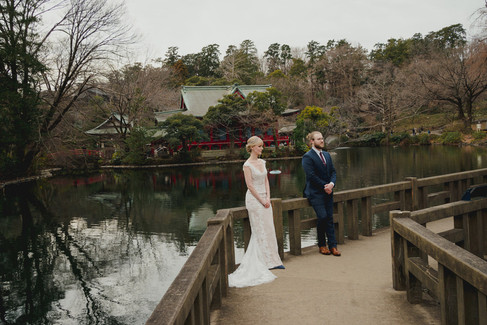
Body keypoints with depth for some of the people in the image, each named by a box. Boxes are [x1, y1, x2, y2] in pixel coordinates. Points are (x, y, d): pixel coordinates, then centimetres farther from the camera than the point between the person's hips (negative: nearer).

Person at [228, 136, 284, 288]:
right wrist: (262, 201, -13)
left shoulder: (262, 162, 11)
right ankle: (264, 262, 8)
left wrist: (268, 198, -1)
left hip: (264, 198, 7)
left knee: (269, 229, 8)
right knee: (260, 231, -1)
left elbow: (266, 181, 11)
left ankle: (272, 260, 16)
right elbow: (250, 185, -14)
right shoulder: (247, 165, -11)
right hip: (254, 199, -7)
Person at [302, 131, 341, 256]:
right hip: (315, 193, -6)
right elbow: (311, 176, -15)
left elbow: (333, 172, 12)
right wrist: (325, 186, -12)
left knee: (330, 218, 4)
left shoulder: (327, 155, 16)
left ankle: (332, 246, 9)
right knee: (322, 217, -13)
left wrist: (331, 184, -7)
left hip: (328, 191, 7)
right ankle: (322, 245, 5)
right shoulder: (307, 157, -8)